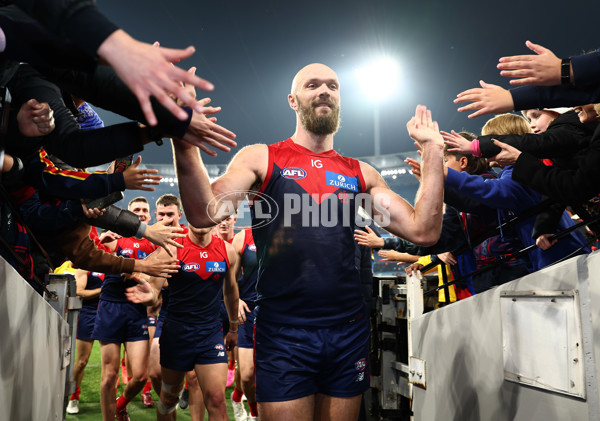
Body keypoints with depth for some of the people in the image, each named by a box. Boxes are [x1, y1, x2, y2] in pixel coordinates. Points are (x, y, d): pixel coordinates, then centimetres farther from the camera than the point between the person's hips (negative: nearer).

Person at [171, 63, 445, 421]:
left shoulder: (361, 173, 9)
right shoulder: (260, 158, 1)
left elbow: (424, 231, 2)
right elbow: (205, 214, -14)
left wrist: (433, 150, 0)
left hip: (349, 331, 4)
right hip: (283, 333, -3)